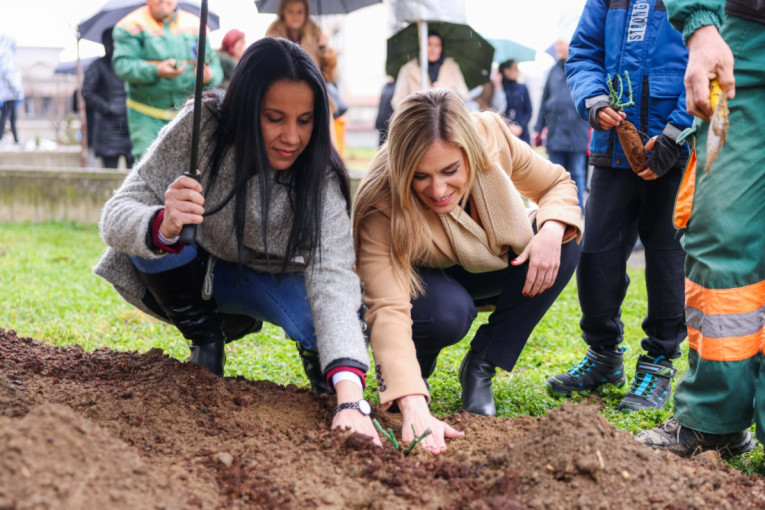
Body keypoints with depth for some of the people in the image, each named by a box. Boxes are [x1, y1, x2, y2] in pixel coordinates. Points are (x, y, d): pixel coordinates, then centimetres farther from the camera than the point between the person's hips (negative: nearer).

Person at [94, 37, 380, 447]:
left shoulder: (319, 176, -28)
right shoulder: (201, 127, -28)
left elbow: (332, 279, -40)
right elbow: (116, 214, -29)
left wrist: (351, 401, -55)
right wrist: (162, 227, -55)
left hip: (268, 279, -1)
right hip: (196, 272, 1)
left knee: (332, 316, -33)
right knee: (153, 233, -32)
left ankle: (316, 354, 6)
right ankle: (206, 339, -4)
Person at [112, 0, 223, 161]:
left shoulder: (194, 25, 8)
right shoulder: (131, 26, -1)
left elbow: (215, 65, 7)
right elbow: (122, 65, -13)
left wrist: (209, 76, -18)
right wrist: (156, 71, -28)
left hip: (188, 113, 3)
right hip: (147, 116, -3)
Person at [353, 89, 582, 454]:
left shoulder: (493, 138, -26)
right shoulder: (382, 208, -36)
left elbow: (558, 184, -7)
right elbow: (387, 310, -47)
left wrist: (552, 230, -31)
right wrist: (414, 409, -60)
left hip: (480, 273, 5)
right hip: (416, 283, -4)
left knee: (564, 245, -22)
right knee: (449, 312, -39)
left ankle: (480, 368, -9)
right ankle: (403, 368, -2)